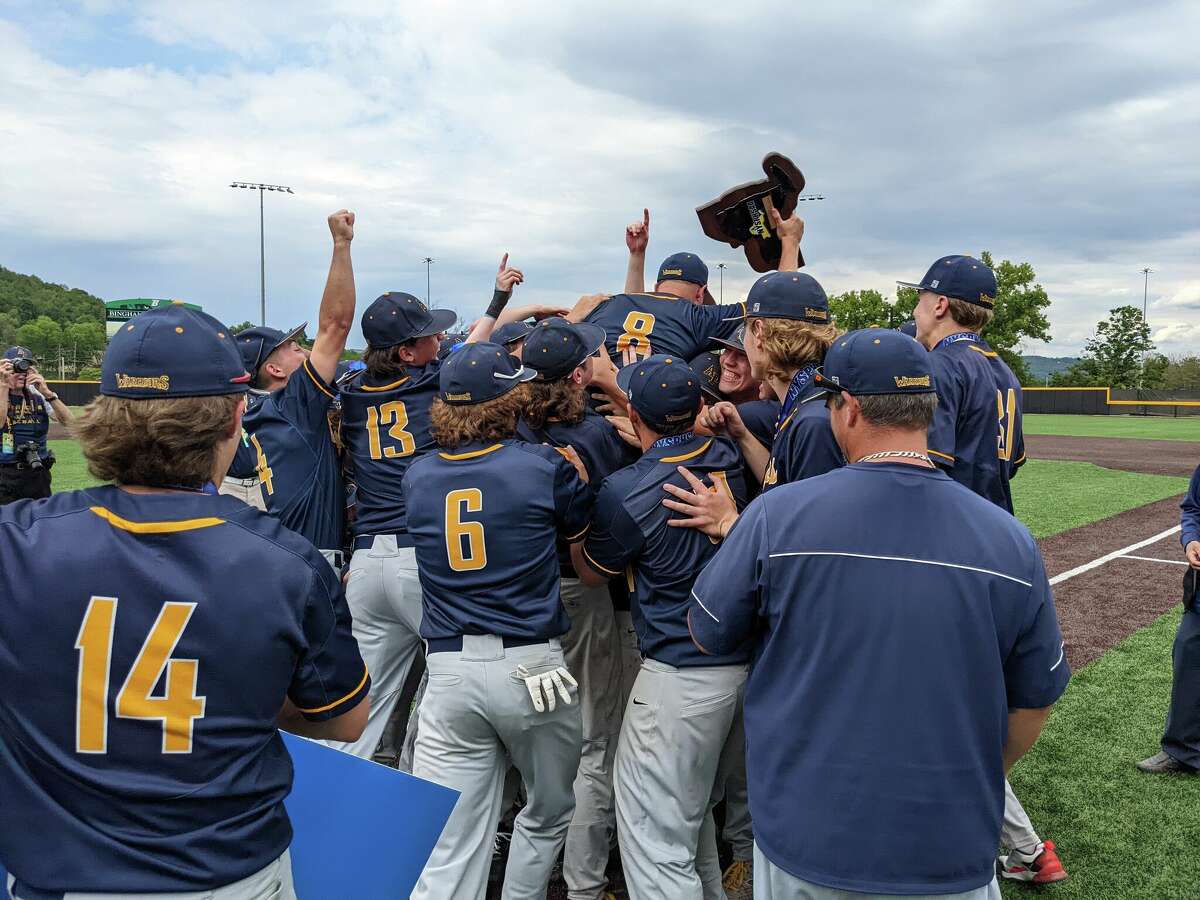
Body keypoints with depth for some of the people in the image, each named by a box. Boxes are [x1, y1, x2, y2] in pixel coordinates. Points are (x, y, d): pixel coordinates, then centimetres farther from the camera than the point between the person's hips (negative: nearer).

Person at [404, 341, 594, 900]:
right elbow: (581, 526, 12)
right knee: (548, 817, 22)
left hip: (448, 671, 3)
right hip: (531, 665, -2)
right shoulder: (544, 466, -6)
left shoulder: (418, 476, 5)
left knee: (449, 853, 4)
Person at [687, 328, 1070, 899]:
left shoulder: (775, 515, -15)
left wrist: (725, 530, 16)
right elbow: (1033, 702, 2)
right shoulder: (1011, 542, -9)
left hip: (803, 847, 0)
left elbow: (708, 635, 0)